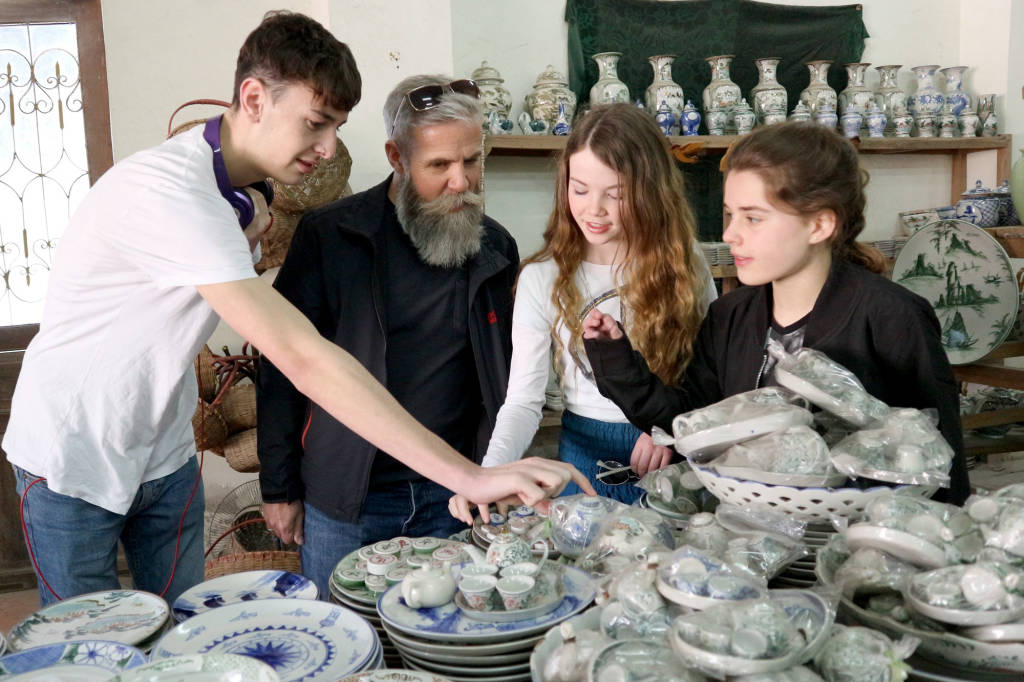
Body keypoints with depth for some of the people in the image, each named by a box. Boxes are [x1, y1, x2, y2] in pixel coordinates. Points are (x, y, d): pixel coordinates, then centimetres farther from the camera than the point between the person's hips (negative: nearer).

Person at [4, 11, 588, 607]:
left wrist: (243, 247, -10)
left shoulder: (238, 194, -1)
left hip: (163, 457, 7)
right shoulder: (170, 191, -32)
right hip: (74, 462, -7)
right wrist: (470, 477, -43)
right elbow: (304, 361, -41)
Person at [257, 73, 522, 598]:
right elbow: (284, 367, -3)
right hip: (344, 499, -2)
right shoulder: (329, 236, -6)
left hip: (453, 500, 3)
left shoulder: (496, 248, 5)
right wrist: (278, 489, -3)